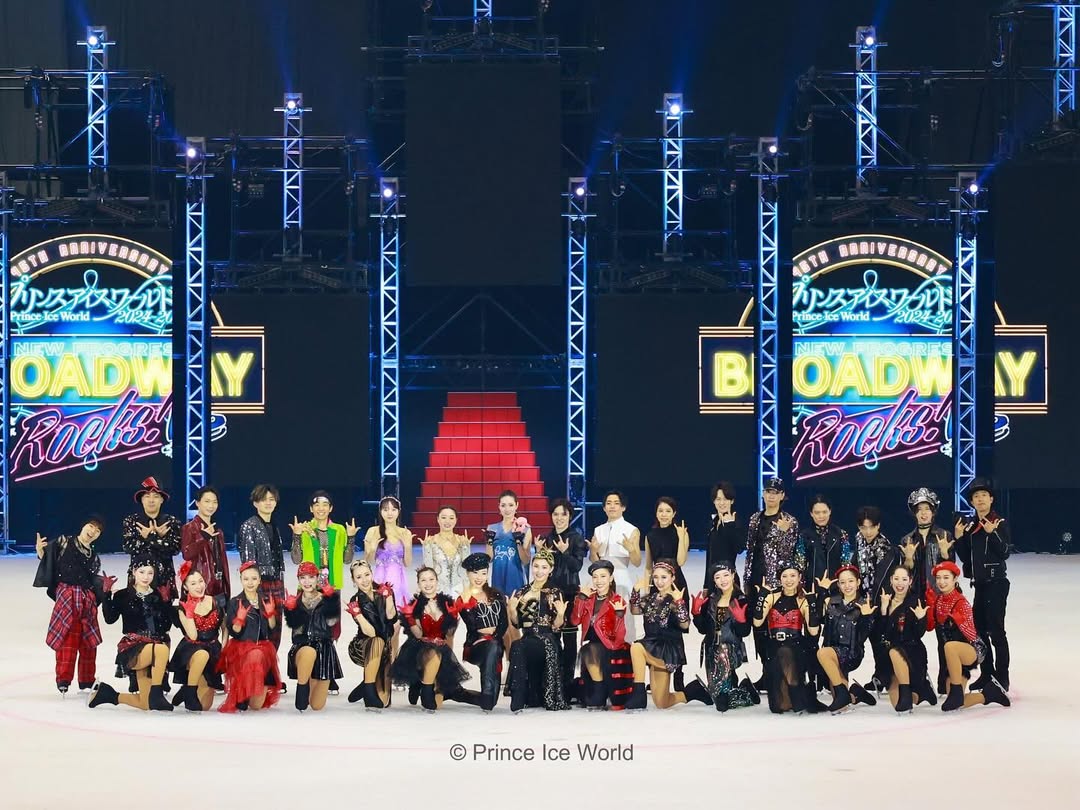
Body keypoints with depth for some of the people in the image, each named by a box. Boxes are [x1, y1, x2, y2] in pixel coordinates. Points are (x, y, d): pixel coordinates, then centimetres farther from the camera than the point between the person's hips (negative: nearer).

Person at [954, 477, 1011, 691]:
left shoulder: (1000, 523, -7)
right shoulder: (970, 525, 10)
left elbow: (1004, 553, -14)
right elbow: (965, 557, 11)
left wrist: (992, 533, -24)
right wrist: (959, 538, -4)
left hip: (996, 583, -7)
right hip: (979, 584, 7)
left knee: (996, 630, -7)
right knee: (978, 629, 9)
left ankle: (1002, 677, -3)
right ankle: (986, 674, 18)